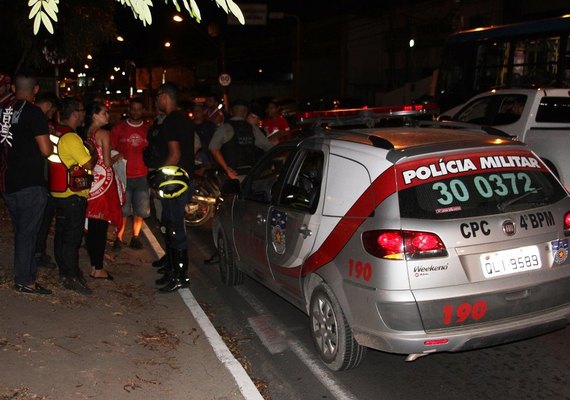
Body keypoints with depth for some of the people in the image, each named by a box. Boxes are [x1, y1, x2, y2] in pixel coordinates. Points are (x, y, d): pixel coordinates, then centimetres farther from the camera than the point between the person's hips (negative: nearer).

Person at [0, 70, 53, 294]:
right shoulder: (34, 113, -13)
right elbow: (46, 150, -16)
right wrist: (48, 136, 3)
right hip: (30, 183, -7)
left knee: (20, 231, 17)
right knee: (27, 232, 1)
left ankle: (27, 273, 27)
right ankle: (24, 281, 7)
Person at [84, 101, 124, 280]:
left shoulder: (86, 133, 8)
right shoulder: (104, 133, -11)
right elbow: (107, 162, -14)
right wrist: (117, 157, 4)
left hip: (89, 180, 7)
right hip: (103, 180, -7)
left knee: (91, 225, 11)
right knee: (101, 226, -2)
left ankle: (94, 265, 18)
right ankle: (98, 269, 2)